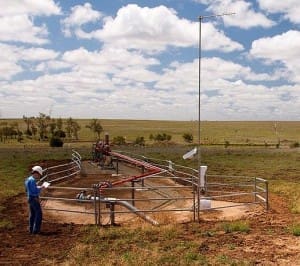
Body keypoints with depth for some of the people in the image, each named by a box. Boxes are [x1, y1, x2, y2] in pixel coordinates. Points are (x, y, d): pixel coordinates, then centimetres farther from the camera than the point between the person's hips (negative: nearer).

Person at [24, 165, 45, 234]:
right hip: (34, 198, -10)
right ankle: (36, 230, -1)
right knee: (39, 214, -3)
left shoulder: (28, 179, 11)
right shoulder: (32, 180, -20)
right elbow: (35, 191, -25)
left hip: (29, 198, 10)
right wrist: (40, 187, -10)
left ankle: (31, 229, 21)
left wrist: (37, 187, 13)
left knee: (32, 214, 16)